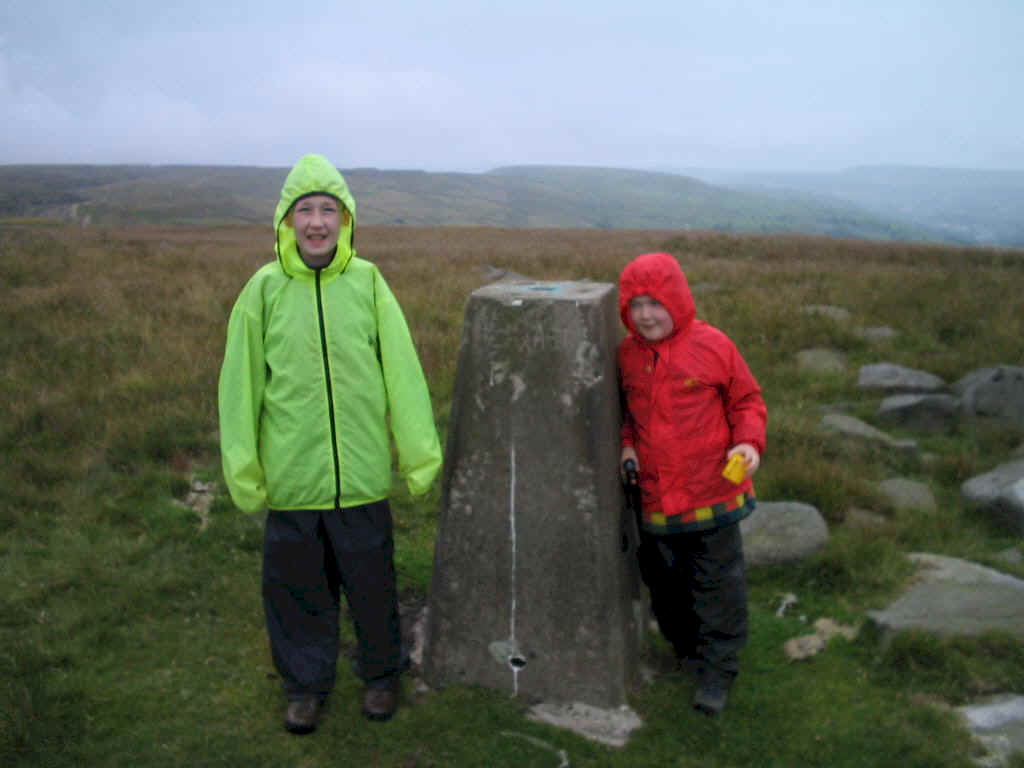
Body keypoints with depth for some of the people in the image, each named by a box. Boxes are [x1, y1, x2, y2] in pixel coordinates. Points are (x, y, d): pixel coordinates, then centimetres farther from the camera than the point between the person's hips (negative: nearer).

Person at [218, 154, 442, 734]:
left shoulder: (368, 282, -5)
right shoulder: (265, 289, -4)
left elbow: (402, 373, -2)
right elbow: (240, 383, 2)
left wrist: (418, 455, -1)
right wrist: (243, 470, 2)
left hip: (363, 475, 0)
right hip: (291, 479, 1)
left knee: (372, 583, 15)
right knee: (298, 587, 14)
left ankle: (383, 671, 39)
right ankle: (307, 683, 37)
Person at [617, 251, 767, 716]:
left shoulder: (711, 346, -9)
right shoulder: (627, 354, 3)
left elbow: (747, 401, 2)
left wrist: (749, 442, -15)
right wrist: (627, 444, 1)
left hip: (710, 493, -4)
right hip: (653, 497, 4)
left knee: (717, 583, 3)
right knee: (663, 580, 17)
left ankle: (716, 670, 18)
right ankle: (685, 645, 41)